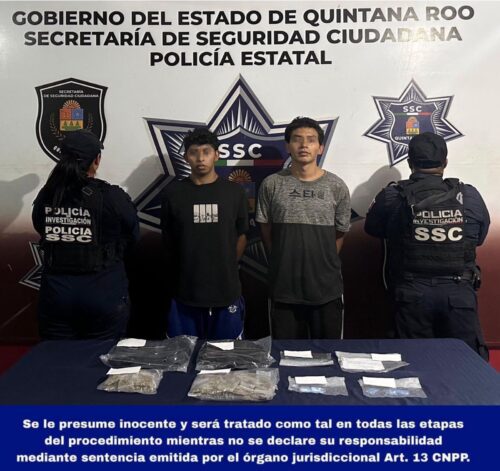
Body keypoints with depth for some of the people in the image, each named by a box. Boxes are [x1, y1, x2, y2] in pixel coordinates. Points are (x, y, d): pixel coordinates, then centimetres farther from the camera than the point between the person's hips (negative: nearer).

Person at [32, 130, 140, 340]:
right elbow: (132, 235, -1)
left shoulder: (45, 197, -4)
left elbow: (42, 231, 9)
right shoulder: (113, 197, -14)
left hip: (56, 293, 3)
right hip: (103, 294, -3)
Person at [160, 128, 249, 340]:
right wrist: (184, 271, 9)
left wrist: (226, 269, 9)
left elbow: (241, 236, 9)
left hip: (226, 292, 0)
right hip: (185, 292, 0)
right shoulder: (173, 192, 0)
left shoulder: (234, 192, 0)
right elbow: (168, 239, 8)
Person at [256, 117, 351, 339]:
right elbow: (265, 230, 6)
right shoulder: (272, 184, -1)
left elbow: (340, 233, 7)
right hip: (284, 289, 0)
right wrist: (282, 263, 6)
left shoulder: (336, 187, 0)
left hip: (326, 289, 0)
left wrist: (324, 264, 7)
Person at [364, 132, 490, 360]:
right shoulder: (469, 196, -4)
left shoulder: (392, 197, -8)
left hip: (412, 294, 0)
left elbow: (372, 229, 10)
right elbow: (480, 237, 11)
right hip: (459, 293, 1)